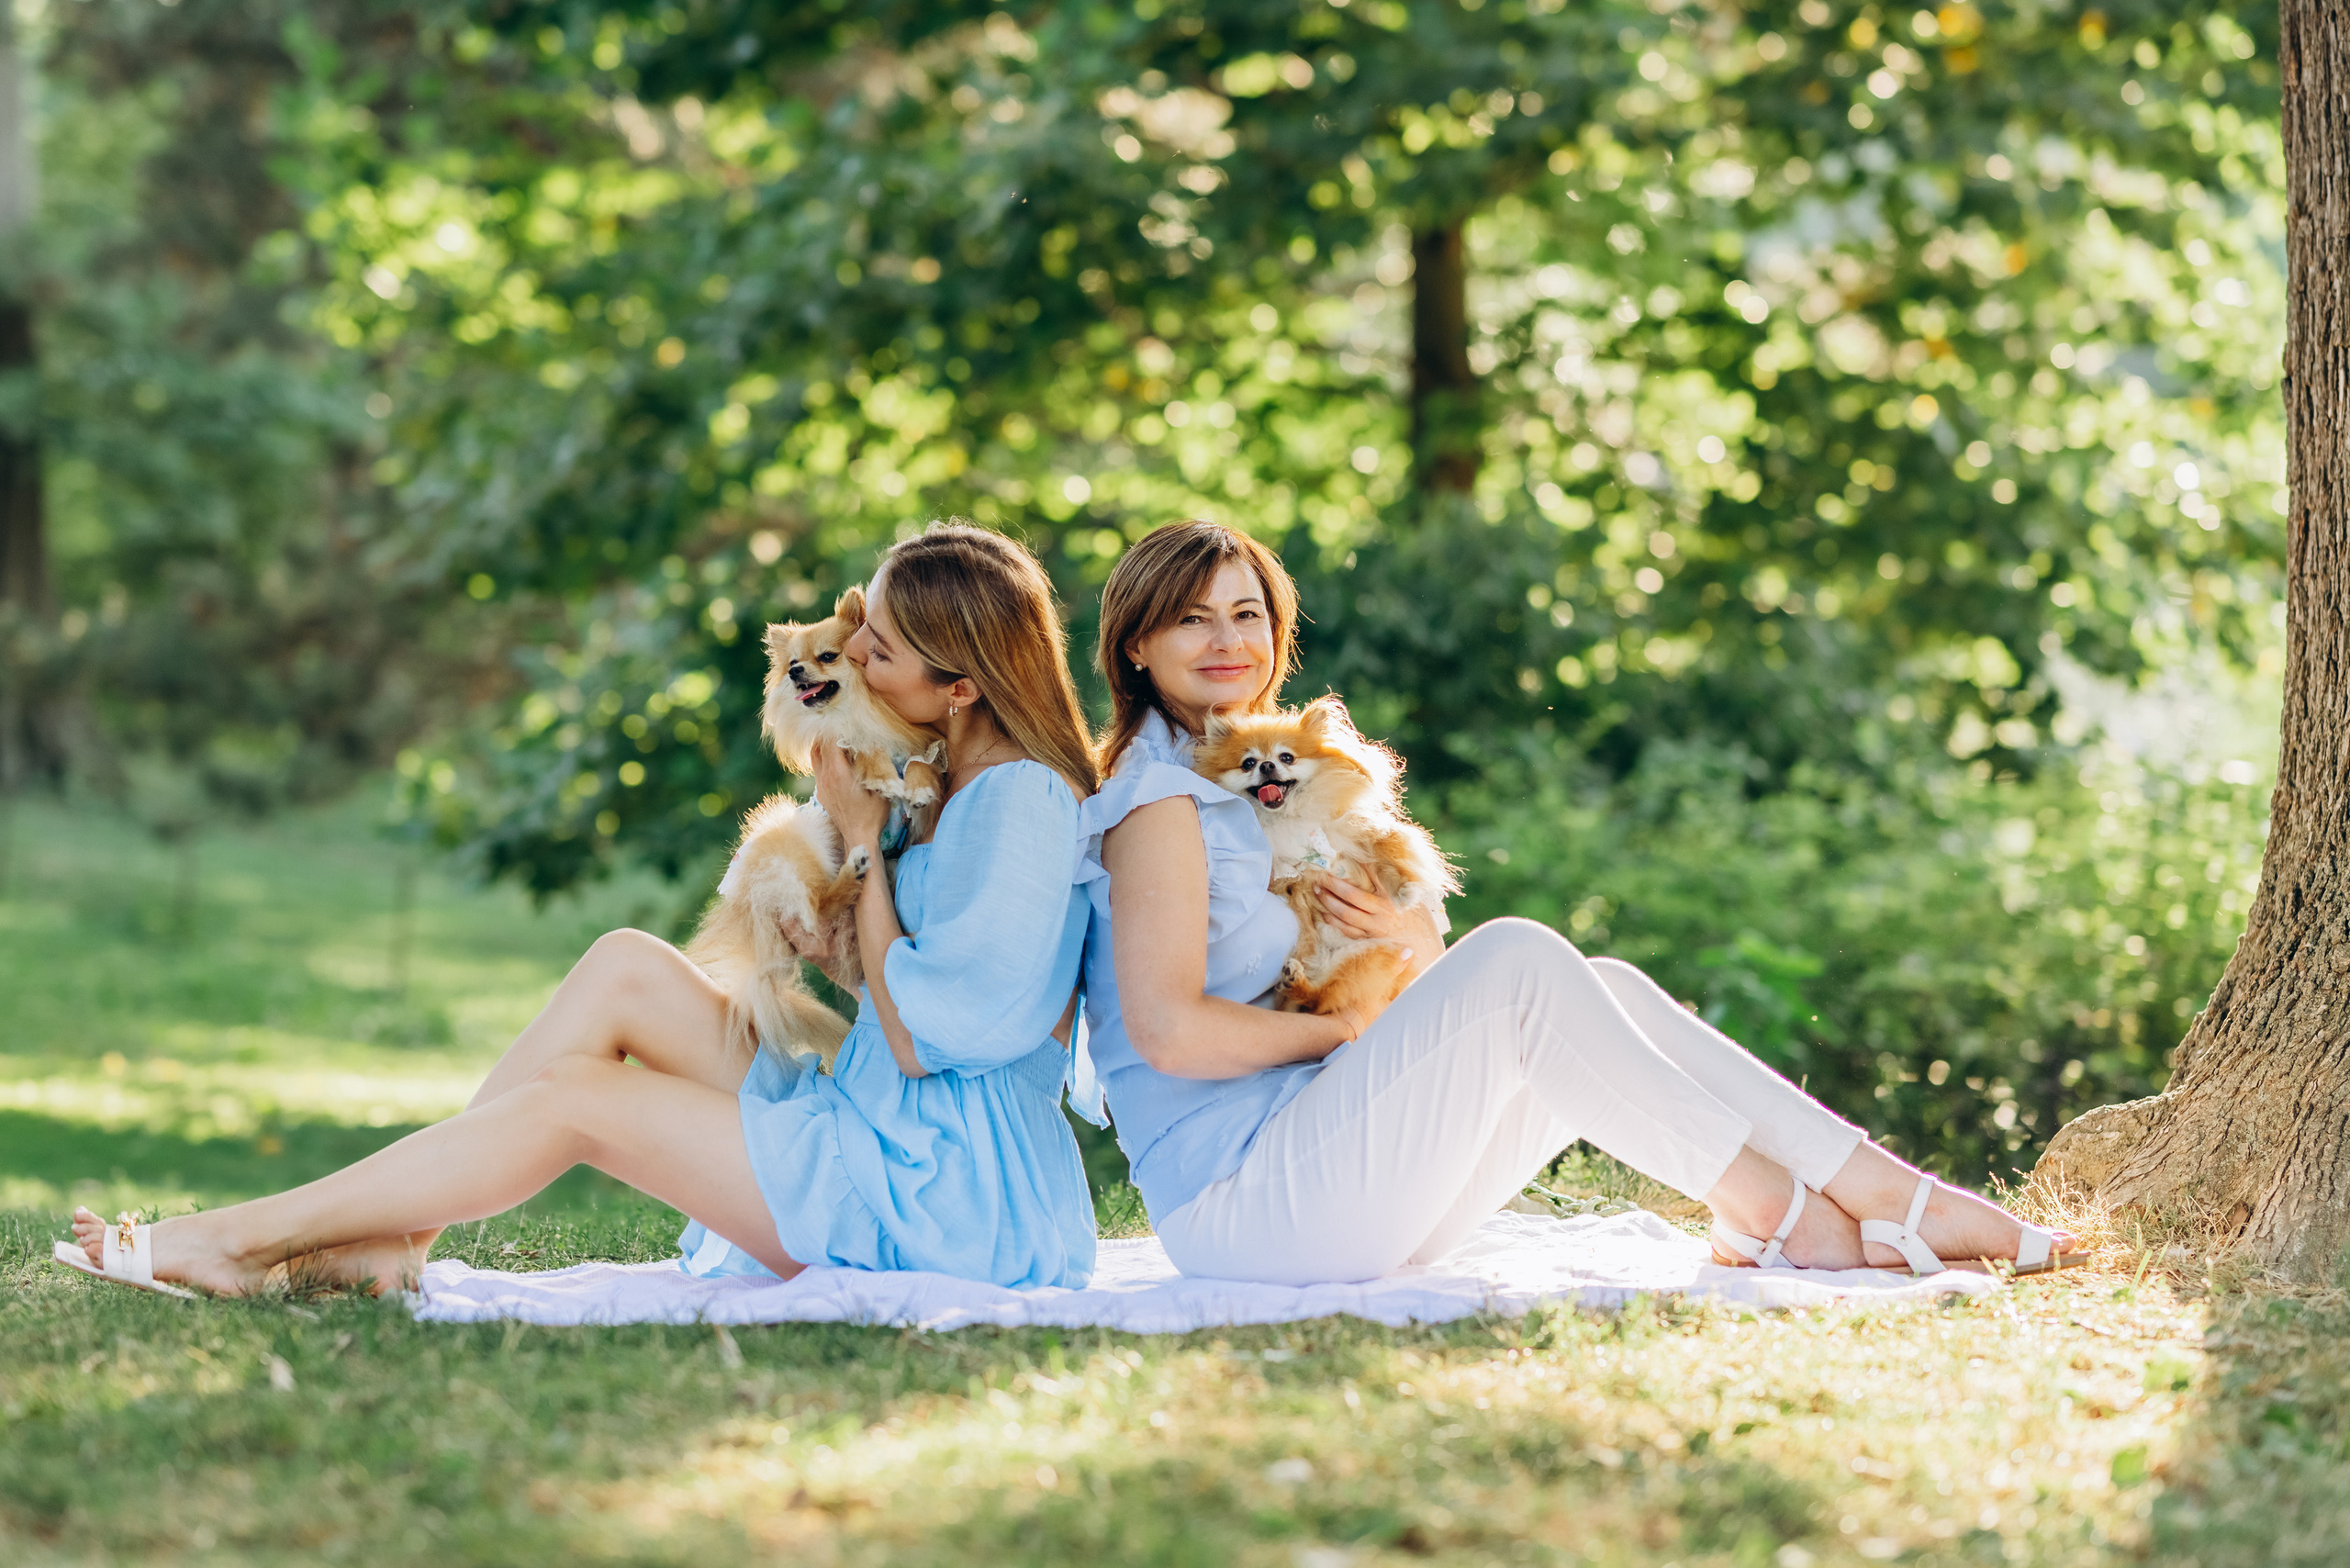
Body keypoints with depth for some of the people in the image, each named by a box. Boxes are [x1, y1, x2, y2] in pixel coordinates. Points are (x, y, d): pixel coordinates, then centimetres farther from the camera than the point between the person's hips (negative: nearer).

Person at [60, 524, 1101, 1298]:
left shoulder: (1021, 802, -18)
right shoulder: (941, 781, 12)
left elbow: (920, 1041, -19)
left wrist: (863, 838, -13)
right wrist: (831, 793, 4)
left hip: (944, 1198, -9)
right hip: (880, 1136, 9)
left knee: (576, 1097, -10)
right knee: (625, 966, -1)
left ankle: (243, 1239, -1)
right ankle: (388, 1241, -5)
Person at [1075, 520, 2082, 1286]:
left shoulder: (1257, 787, 22)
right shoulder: (1159, 803, -7)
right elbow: (1169, 1030, -21)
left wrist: (1413, 947, -5)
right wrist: (1346, 1026, -8)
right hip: (1239, 1200, -9)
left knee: (1602, 990, -3)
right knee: (1517, 960, -21)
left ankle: (1885, 1195, -12)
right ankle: (1777, 1216, -17)